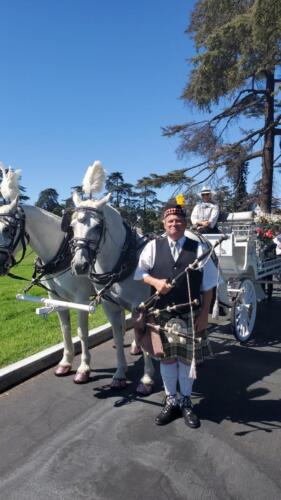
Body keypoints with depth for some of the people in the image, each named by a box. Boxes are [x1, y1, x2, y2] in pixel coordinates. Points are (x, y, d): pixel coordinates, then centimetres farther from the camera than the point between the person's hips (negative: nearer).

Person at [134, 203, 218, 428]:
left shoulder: (198, 248, -3)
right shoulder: (153, 246, -1)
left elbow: (207, 286, 0)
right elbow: (140, 272, 5)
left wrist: (204, 314, -3)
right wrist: (155, 282, -15)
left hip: (191, 314, 0)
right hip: (162, 314, 1)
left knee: (187, 358, 11)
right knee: (167, 357, 11)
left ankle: (186, 402, 32)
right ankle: (170, 401, 31)